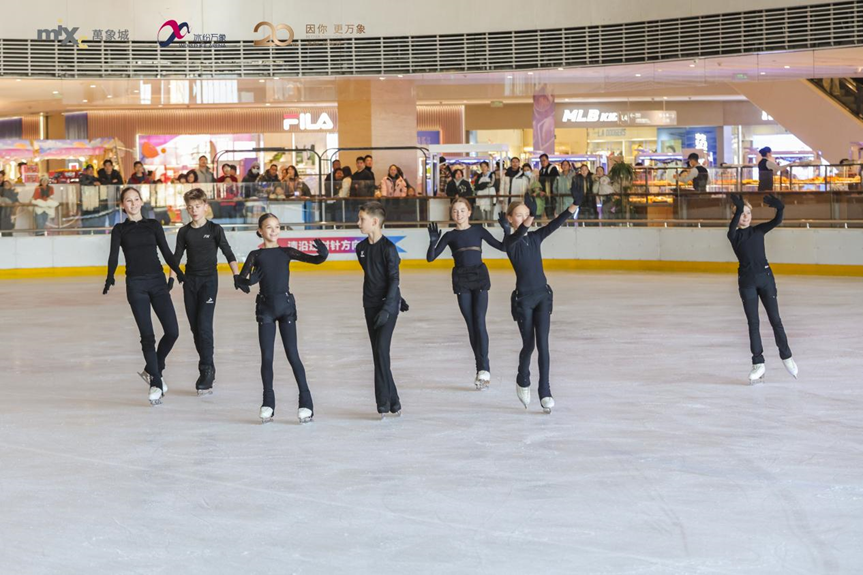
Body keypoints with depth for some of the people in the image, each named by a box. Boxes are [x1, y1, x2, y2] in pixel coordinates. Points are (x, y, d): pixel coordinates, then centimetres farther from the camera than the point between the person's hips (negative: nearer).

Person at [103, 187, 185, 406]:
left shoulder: (153, 225, 11)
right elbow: (114, 256, -6)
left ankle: (152, 370, 17)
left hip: (158, 281, 2)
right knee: (147, 336, -4)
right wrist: (110, 276, -25)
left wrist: (180, 273, -5)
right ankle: (155, 383, 3)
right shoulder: (119, 230, 6)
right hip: (136, 284, -2)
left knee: (172, 331, -7)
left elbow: (167, 252, 9)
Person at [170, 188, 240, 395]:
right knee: (195, 327, 6)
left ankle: (207, 370, -12)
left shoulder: (214, 229, -3)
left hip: (209, 279, -4)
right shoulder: (184, 232, 6)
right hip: (190, 281, 4)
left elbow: (228, 254, -5)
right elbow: (176, 257, 7)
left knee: (204, 325, -14)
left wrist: (237, 276, -15)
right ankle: (207, 369, 17)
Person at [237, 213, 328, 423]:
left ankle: (306, 402, 1)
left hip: (286, 305, 0)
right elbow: (241, 280, -4)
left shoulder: (287, 252, 4)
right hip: (265, 307, 0)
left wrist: (323, 254, -27)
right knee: (266, 357, 2)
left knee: (293, 355, -2)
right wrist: (247, 282, -27)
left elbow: (314, 260, -5)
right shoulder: (256, 255, 3)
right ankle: (268, 403, 13)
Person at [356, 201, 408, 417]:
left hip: (387, 305, -7)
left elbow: (394, 279, -14)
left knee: (381, 351, -13)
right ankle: (392, 401, 11)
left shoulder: (388, 248, -13)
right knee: (378, 354, 6)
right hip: (370, 306, 7)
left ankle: (384, 402, -8)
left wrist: (387, 308, -22)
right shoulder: (361, 248, 7)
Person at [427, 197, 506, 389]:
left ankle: (484, 369, -16)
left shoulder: (478, 231, 7)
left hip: (480, 278, -1)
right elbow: (431, 258, 1)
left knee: (479, 322, -13)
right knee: (471, 325, 2)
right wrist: (433, 242, -16)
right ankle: (481, 369, 9)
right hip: (461, 280, 1)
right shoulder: (450, 236, 7)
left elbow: (502, 246, 5)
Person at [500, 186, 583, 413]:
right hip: (523, 298, -3)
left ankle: (545, 393, -4)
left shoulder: (536, 237, 6)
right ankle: (523, 382, 33)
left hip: (542, 295, 3)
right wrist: (530, 219, -49)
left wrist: (575, 204, -21)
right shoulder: (510, 241, -7)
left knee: (543, 345, -4)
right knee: (529, 344, 6)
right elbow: (518, 234, -31)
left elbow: (555, 223, -8)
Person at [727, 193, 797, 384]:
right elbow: (732, 228, -25)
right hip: (747, 282, -2)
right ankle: (758, 363, 7)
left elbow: (776, 221, -10)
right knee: (753, 323, 1)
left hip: (765, 278, 2)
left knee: (775, 320, 3)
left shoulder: (758, 230, 6)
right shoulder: (734, 235, -1)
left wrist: (779, 208, -30)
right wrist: (738, 209, -41)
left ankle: (786, 356, 17)